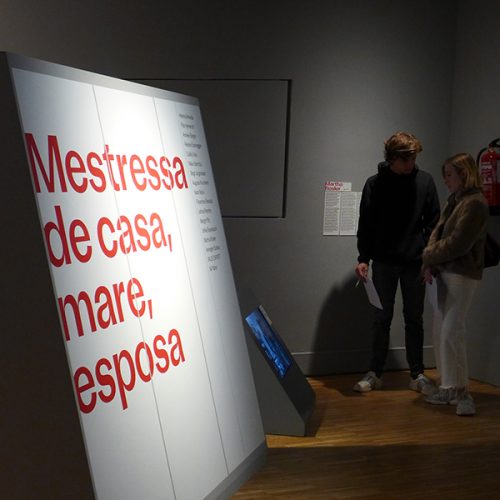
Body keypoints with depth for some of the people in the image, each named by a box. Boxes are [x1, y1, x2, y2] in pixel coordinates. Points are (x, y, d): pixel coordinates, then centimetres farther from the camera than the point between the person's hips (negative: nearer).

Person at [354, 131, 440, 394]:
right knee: (382, 318, 6)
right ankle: (375, 373, 15)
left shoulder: (425, 181, 0)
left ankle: (417, 375, 16)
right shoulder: (375, 184, -3)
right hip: (384, 262, -1)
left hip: (415, 262, 1)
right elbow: (365, 225, 0)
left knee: (414, 319, 8)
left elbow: (433, 222, 3)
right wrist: (363, 258, -8)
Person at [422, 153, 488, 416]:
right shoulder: (454, 200, 15)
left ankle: (461, 392, -4)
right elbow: (438, 233, 13)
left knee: (451, 333, -12)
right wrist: (430, 263, -3)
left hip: (462, 275, -9)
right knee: (441, 332, 10)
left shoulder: (475, 203, -12)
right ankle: (448, 388, 18)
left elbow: (457, 243, -18)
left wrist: (428, 258, -5)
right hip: (444, 272, 9)